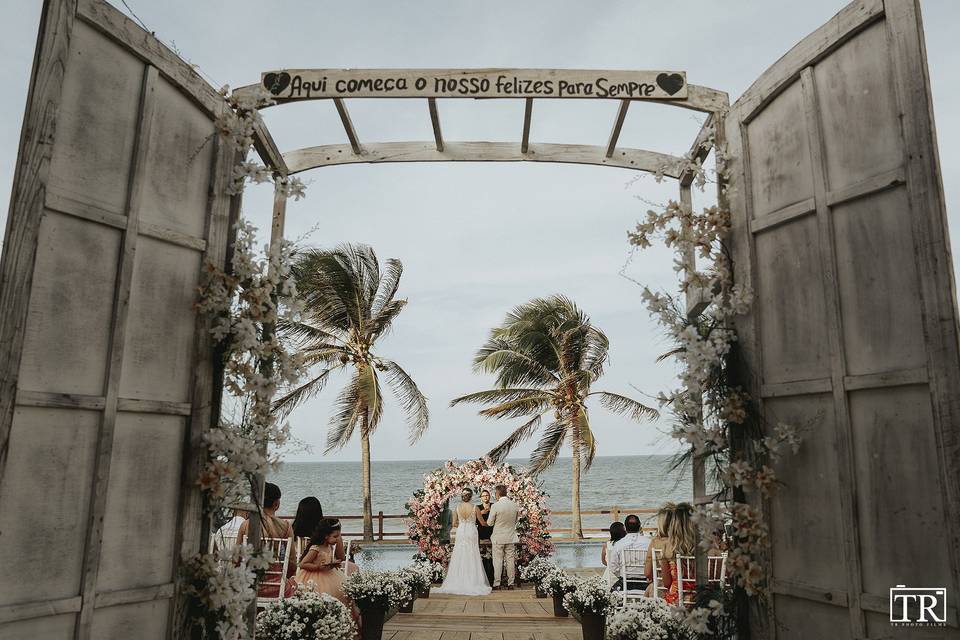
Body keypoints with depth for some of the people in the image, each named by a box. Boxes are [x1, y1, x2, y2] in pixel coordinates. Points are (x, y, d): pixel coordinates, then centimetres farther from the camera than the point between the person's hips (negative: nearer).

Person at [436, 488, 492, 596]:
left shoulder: (457, 507, -2)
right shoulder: (474, 508, -8)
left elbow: (454, 524, 3)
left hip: (460, 533, 2)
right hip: (472, 533, -2)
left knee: (459, 558, 9)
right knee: (472, 559, 4)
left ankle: (458, 583, 11)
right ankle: (472, 582, 4)